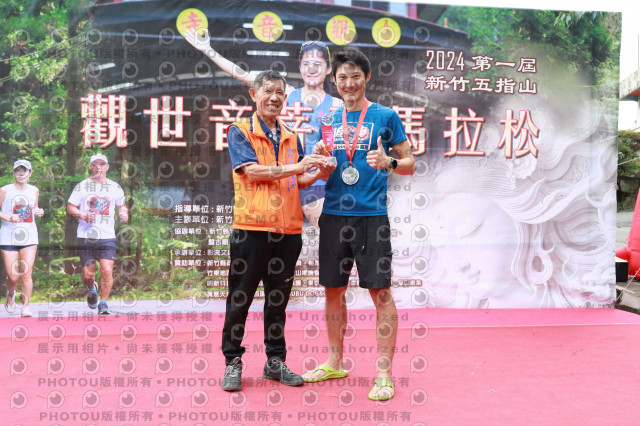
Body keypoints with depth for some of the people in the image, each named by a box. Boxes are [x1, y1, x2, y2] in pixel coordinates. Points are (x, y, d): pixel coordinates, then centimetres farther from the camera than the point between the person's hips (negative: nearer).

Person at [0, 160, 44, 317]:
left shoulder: (34, 190, 9)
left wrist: (39, 211, 2)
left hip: (29, 237, 2)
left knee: (27, 274, -6)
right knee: (13, 276, 0)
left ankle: (25, 307, 1)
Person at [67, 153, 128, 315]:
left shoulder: (115, 187, 10)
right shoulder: (82, 186, 5)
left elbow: (121, 205, 22)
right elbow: (70, 207, 7)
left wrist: (124, 213, -1)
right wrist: (83, 215, -12)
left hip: (108, 236, 1)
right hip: (86, 236, 0)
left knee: (107, 271, -12)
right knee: (88, 274, 2)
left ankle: (103, 303, 5)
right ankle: (91, 289, 37)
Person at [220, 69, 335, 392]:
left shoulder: (291, 137, 16)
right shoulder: (240, 131, 2)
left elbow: (299, 181, 15)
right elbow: (252, 171, -11)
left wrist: (318, 174, -4)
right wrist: (292, 168, -16)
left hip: (288, 229, 5)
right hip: (251, 226, -4)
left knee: (278, 298, 12)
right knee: (240, 298, 3)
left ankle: (275, 361, 23)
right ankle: (232, 362, 16)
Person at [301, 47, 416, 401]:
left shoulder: (386, 116, 3)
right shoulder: (327, 119, 14)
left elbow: (410, 163, 3)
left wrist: (388, 162, -18)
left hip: (371, 215, -4)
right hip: (334, 215, 4)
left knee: (380, 292, -3)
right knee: (333, 290, 11)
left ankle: (384, 373, 8)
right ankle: (335, 362, 27)